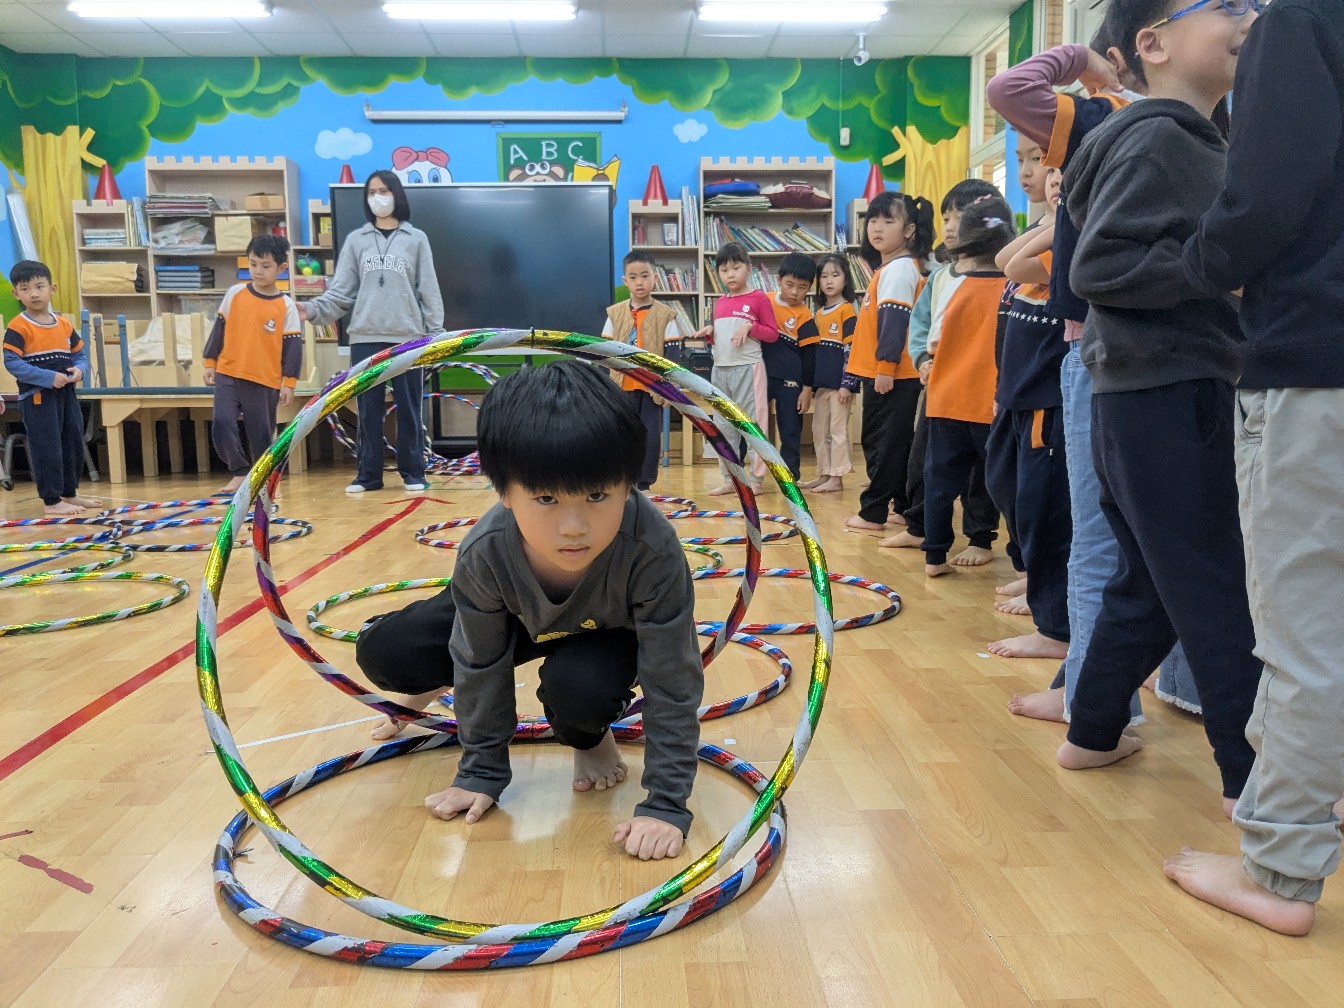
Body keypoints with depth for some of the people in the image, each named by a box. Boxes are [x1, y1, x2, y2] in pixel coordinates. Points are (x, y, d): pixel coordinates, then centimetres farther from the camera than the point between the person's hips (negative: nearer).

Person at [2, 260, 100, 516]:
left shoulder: (65, 324, 8)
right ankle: (51, 501, 6)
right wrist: (49, 378, -24)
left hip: (66, 394, 7)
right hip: (36, 397, -7)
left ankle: (69, 493, 30)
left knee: (74, 443, 14)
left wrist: (79, 370, -9)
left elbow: (81, 354, 14)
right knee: (47, 448, -3)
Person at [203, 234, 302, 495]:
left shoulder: (286, 305, -2)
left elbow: (293, 346, -1)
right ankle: (239, 472, 4)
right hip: (228, 375, 2)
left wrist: (289, 383, -5)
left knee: (262, 436, 5)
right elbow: (219, 329, 12)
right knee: (222, 424, -13)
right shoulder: (235, 293, 4)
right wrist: (210, 362, 12)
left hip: (266, 383, -1)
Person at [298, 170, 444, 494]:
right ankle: (368, 474, 11)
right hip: (365, 338, 2)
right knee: (368, 409, 4)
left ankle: (412, 472, 12)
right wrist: (313, 309, -11)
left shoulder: (416, 239, 7)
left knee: (408, 408, 3)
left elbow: (429, 290, 4)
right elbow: (341, 291, 6)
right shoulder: (356, 240, 10)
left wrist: (436, 333, -2)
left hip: (408, 337, -1)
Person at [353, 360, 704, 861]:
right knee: (381, 652, -11)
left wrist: (667, 804, -31)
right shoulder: (484, 553, -34)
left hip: (609, 631, -2)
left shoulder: (652, 550, -42)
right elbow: (480, 662, -16)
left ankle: (589, 739, 1)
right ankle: (433, 685, 26)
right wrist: (483, 771, -9)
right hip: (519, 618, 2)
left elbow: (673, 683, -32)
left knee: (578, 688, -37)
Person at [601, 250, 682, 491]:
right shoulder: (615, 313, 4)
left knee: (651, 437, 2)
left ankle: (644, 485, 13)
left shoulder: (665, 315, -1)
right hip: (622, 386, 1)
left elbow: (673, 354, -1)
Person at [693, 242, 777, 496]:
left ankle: (754, 479, 5)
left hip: (747, 368, -7)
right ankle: (730, 478, 19)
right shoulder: (719, 303, 14)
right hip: (720, 369, 7)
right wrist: (709, 332, 2)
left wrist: (750, 327, -18)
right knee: (723, 426, 10)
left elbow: (773, 333, -4)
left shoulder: (759, 298, -3)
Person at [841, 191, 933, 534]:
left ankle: (873, 512, 0)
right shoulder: (889, 267, 18)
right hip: (880, 373, 10)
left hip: (890, 375, -10)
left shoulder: (899, 268, -12)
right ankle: (905, 504, 24)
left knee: (881, 442, -5)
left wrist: (885, 366, -24)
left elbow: (894, 320, -20)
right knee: (896, 442, 15)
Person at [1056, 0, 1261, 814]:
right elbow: (1100, 265, -21)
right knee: (1223, 592, -3)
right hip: (1169, 396, -10)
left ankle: (1093, 733, 26)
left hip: (1175, 391, 10)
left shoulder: (1200, 141, 19)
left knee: (1151, 581, 15)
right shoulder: (1156, 140, -11)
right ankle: (1256, 776, 8)